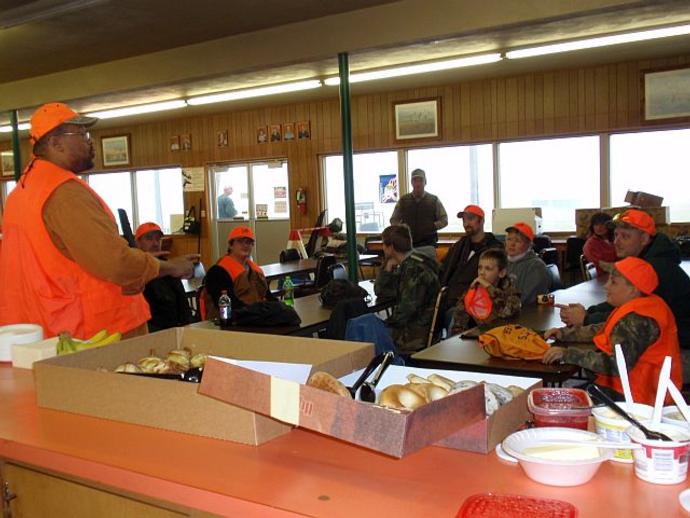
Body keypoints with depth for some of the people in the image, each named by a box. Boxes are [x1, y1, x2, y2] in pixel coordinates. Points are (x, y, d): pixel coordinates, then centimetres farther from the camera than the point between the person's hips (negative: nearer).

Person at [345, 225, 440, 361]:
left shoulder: (416, 268, -19)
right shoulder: (406, 265, 11)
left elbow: (407, 309, -22)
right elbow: (380, 292, 13)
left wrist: (387, 324, -8)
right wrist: (388, 266, 1)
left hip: (416, 334, -9)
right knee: (356, 324, 2)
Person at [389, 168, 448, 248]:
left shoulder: (434, 200, 6)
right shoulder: (403, 201, 8)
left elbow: (444, 220, 8)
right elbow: (394, 220, 13)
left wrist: (432, 227, -9)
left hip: (428, 244, -1)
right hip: (408, 243, 1)